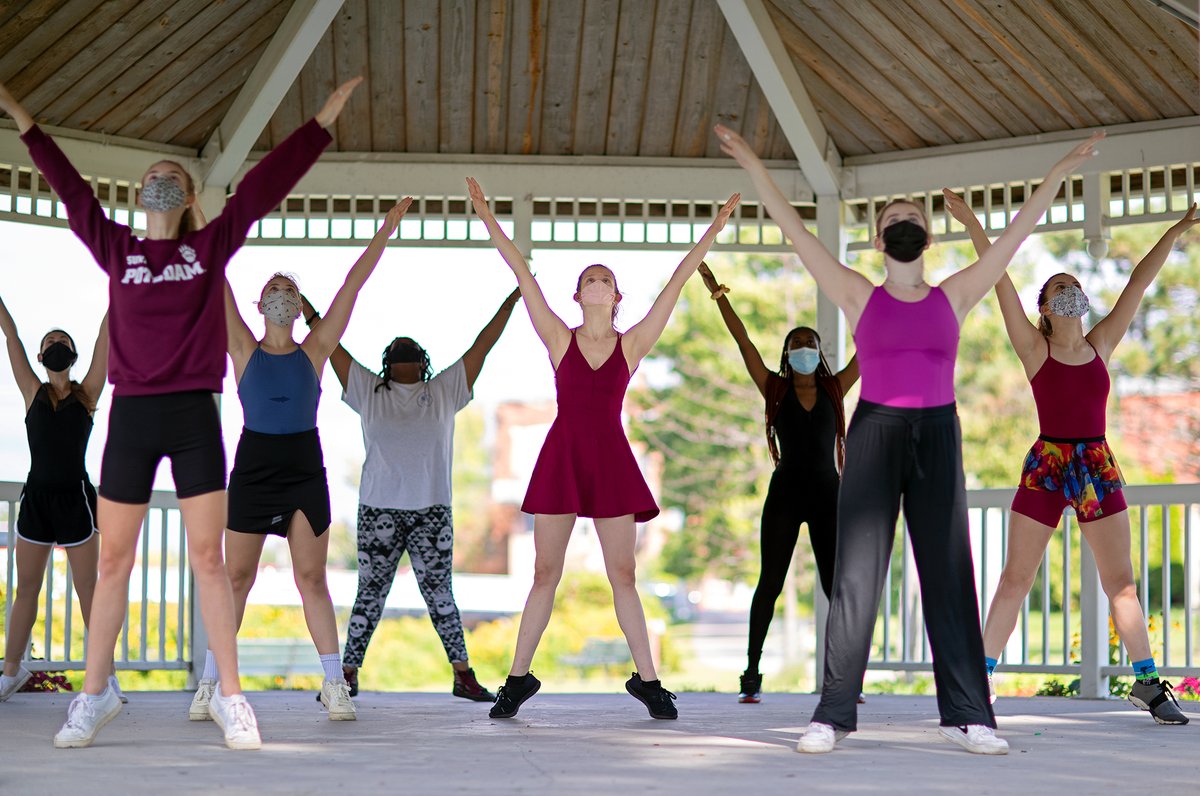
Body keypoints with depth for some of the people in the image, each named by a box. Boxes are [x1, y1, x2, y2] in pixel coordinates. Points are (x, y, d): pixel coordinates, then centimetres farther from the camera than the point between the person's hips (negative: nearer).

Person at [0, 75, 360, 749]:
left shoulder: (212, 245, 8)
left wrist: (325, 120, 9)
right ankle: (95, 694, 11)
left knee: (209, 557, -1)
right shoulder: (116, 248, 10)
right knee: (114, 560, 4)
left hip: (194, 416, -1)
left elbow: (267, 184, 8)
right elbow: (70, 188, 16)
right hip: (131, 415, 1)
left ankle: (230, 696, 3)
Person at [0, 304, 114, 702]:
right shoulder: (33, 393, 7)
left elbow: (105, 336, 1)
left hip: (75, 497, -2)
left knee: (88, 589, 1)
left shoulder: (87, 394, 4)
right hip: (36, 496, 2)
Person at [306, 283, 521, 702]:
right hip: (379, 509, 0)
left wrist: (511, 301, 10)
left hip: (432, 510, 0)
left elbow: (482, 346, 11)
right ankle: (347, 673, 7)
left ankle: (463, 675, 4)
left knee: (439, 594, 0)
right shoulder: (369, 392, 10)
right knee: (370, 593, 1)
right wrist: (304, 306, 11)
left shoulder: (445, 391, 11)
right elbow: (331, 345, 11)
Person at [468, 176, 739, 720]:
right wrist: (488, 219, 0)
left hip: (610, 460, 0)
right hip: (562, 456, 0)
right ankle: (518, 678, 8)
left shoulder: (633, 344, 6)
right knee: (545, 573, 2)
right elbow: (523, 274, 2)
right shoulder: (559, 340, 5)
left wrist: (713, 231, 4)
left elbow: (676, 284, 5)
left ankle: (646, 679, 8)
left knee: (623, 576, 2)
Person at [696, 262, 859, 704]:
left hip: (827, 495, 1)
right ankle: (751, 676, 2)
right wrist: (717, 294, -4)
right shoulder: (775, 390, 3)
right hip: (784, 494, -1)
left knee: (837, 585, 0)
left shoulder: (834, 389, 7)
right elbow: (743, 341, 0)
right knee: (770, 584, -1)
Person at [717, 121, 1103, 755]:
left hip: (938, 437, 2)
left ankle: (967, 716, 2)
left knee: (948, 576, 1)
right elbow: (795, 232, 5)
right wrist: (753, 166, 2)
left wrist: (1061, 171, 15)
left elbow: (1016, 234, 13)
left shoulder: (954, 296, 10)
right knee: (856, 575, -5)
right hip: (875, 434, -1)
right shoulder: (858, 296, 7)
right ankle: (833, 714, -5)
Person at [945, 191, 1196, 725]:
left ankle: (1147, 682, 8)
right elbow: (1001, 284, -5)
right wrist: (972, 225, -10)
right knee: (1015, 577, -1)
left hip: (1098, 465, 3)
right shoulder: (1034, 349, 1)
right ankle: (982, 679, 3)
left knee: (1121, 580, 3)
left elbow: (1139, 283, 10)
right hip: (1046, 466, -3)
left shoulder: (1101, 345, 9)